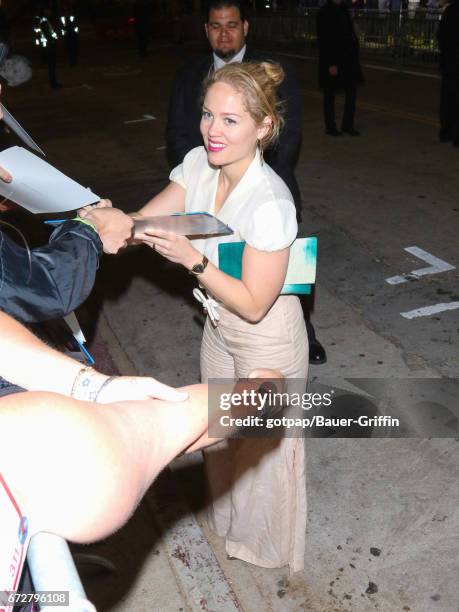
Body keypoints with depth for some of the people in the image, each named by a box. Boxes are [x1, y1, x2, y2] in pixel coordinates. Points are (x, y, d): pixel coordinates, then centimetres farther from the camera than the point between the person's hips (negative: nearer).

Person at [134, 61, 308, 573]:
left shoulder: (270, 203, -32)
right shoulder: (198, 163, -11)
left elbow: (253, 303, -27)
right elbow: (145, 221, -8)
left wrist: (191, 258, -34)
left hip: (266, 341, -7)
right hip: (218, 327, 7)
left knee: (261, 444, 17)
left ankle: (269, 548, 49)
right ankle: (228, 521, 58)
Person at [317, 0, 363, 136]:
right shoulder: (324, 12, -10)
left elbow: (349, 32, 15)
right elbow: (323, 40, -14)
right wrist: (331, 64, -18)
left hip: (348, 59, 7)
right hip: (332, 61, -7)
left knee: (351, 91, 8)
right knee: (330, 94, 5)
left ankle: (347, 125, 18)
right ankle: (330, 127, 16)